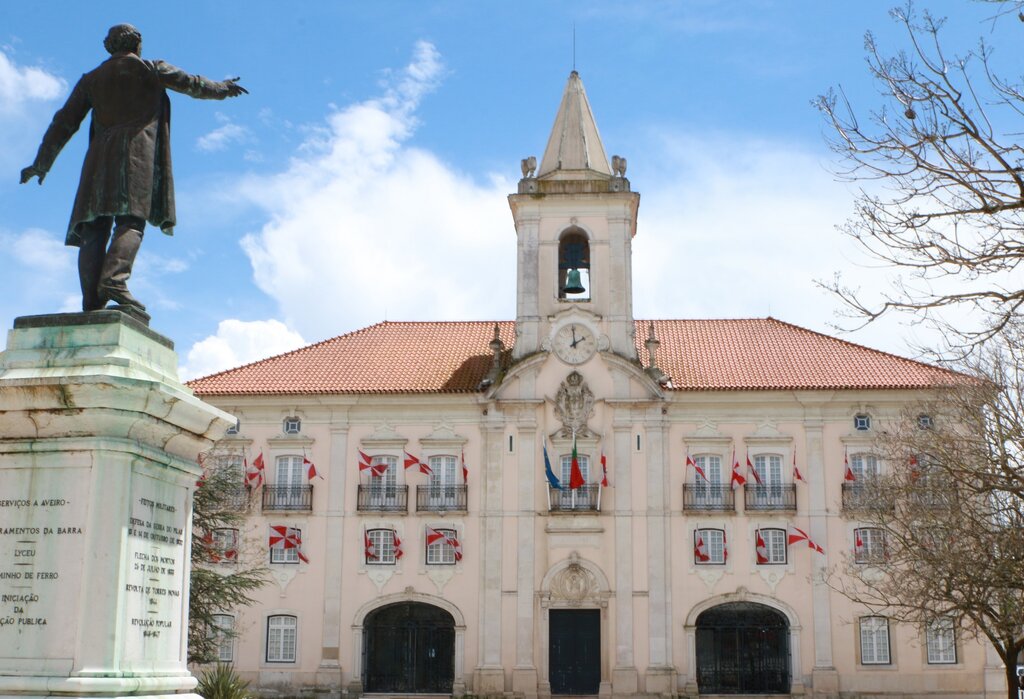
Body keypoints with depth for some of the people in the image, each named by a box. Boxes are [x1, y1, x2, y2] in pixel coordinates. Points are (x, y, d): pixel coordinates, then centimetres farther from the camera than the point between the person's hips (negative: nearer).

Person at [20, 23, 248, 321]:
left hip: (100, 157, 3)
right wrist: (223, 88, 42)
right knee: (131, 220, -15)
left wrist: (41, 163, 22)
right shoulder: (152, 70, 13)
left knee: (94, 229, -4)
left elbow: (64, 122, 17)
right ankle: (115, 279, -40)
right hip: (138, 150, -3)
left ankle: (92, 303, -17)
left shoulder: (91, 79, 21)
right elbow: (193, 84, 24)